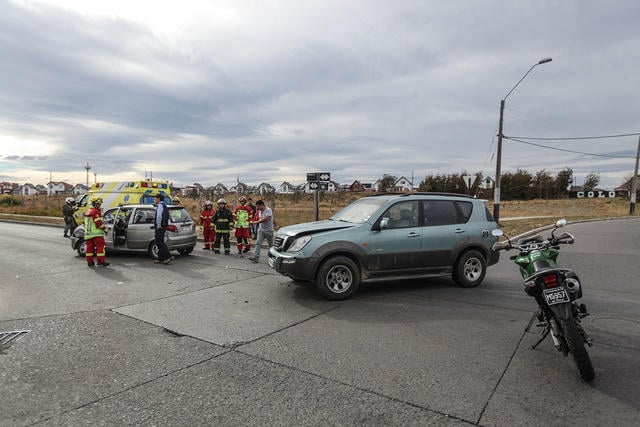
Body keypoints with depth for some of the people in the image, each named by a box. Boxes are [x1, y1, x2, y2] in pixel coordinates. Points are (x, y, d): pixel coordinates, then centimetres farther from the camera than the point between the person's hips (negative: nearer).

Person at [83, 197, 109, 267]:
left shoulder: (87, 212, 21)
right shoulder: (95, 211, -10)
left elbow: (85, 223, 27)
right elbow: (98, 222, -17)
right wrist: (104, 229, -8)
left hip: (88, 233, 9)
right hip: (96, 233, -9)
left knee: (90, 247, 10)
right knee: (100, 246, -7)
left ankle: (89, 261, 12)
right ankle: (101, 261, -10)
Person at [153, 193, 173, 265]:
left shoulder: (160, 206, -12)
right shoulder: (165, 206, 19)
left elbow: (159, 217, -23)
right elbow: (166, 218, 22)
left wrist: (158, 227, -18)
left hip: (160, 227, -10)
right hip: (163, 227, 10)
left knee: (159, 243, -9)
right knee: (160, 243, 11)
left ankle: (169, 256, -14)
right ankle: (160, 259, 12)